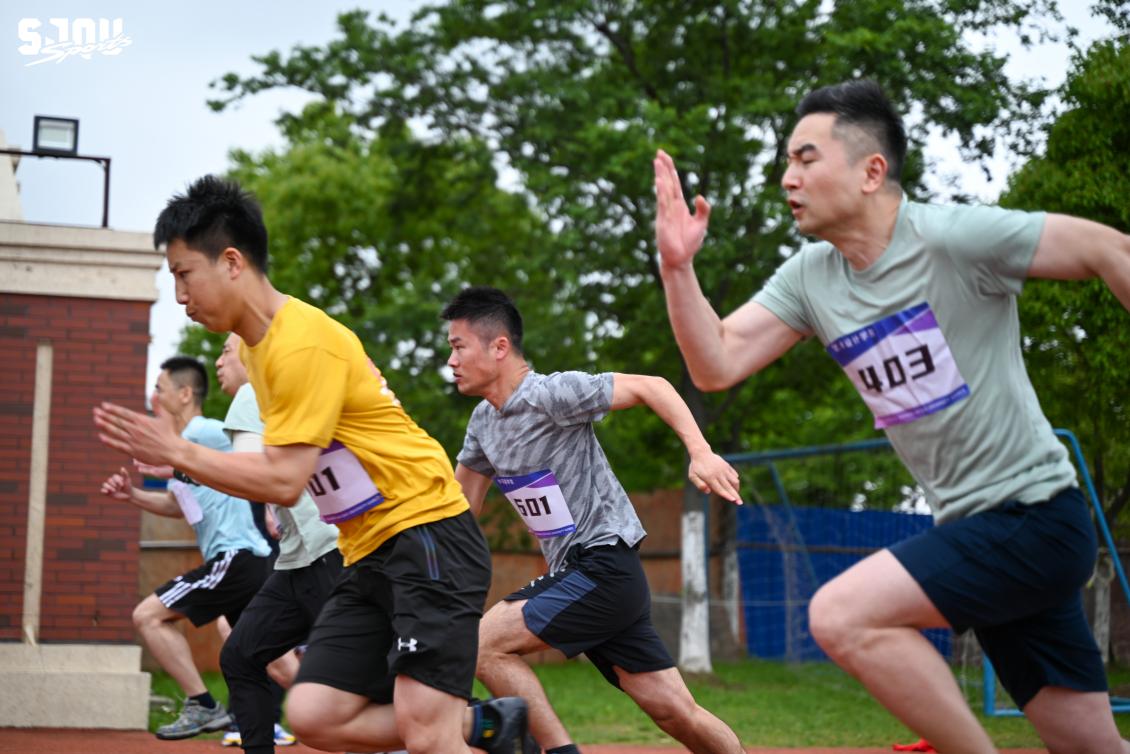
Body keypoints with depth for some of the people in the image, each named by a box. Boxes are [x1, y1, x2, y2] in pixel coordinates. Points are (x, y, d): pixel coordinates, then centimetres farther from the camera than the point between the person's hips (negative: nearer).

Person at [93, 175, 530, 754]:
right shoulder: (255, 344, 13)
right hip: (369, 554, 10)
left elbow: (284, 482, -18)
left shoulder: (303, 343, -17)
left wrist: (177, 453, -12)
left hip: (426, 534, -9)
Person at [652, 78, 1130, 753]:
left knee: (841, 615, -21)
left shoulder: (955, 238, -16)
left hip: (1034, 515, -7)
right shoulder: (809, 276, 5)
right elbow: (716, 366, 0)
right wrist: (678, 267, -13)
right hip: (969, 525, 7)